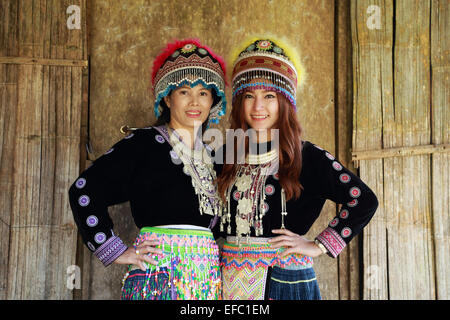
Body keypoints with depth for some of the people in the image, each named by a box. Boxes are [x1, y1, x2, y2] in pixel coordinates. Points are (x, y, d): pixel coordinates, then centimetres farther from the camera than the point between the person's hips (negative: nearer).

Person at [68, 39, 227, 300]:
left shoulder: (211, 156, 13)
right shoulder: (143, 143, -4)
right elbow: (85, 190, -9)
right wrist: (116, 251, -9)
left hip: (209, 277, 5)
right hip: (158, 275, -5)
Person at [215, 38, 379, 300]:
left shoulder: (308, 157, -5)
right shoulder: (226, 156, 5)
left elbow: (364, 200, -7)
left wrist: (319, 246, -9)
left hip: (285, 279, -2)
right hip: (229, 280, 3)